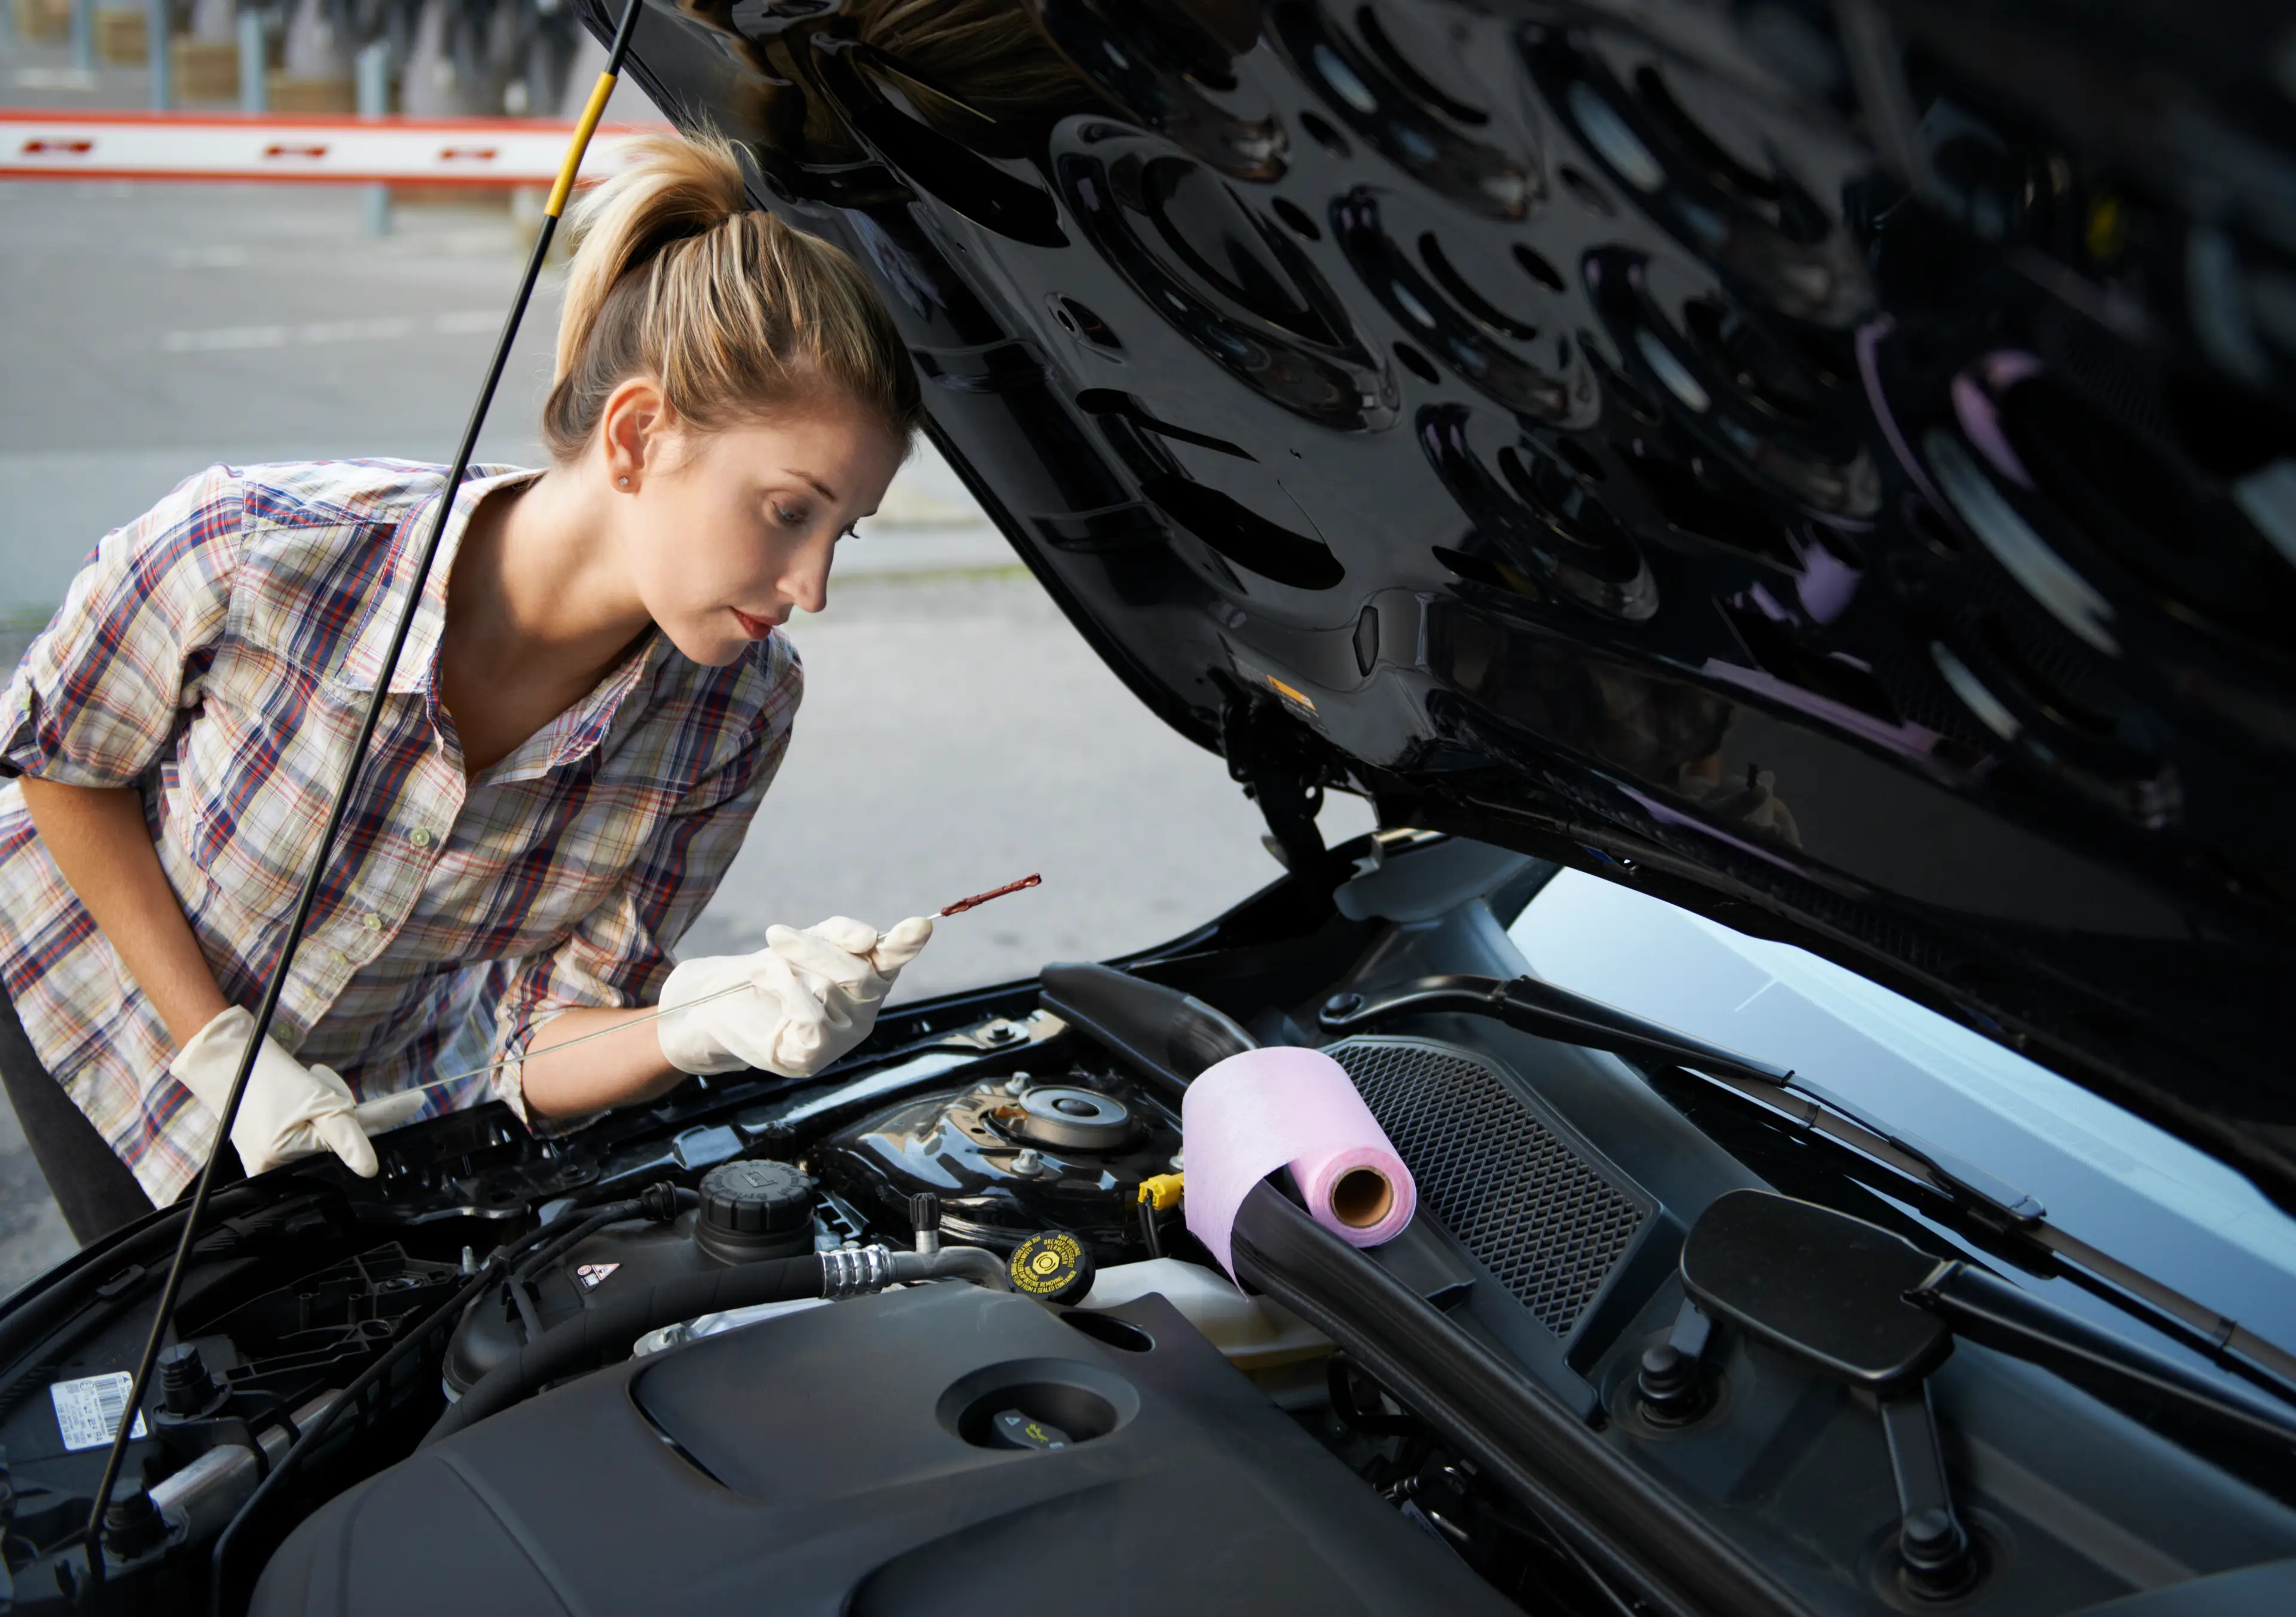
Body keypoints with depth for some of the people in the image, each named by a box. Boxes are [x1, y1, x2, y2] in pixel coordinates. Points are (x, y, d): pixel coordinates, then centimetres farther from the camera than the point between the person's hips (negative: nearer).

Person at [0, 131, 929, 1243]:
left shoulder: (735, 713, -27)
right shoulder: (256, 549, -37)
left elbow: (535, 1052, -19)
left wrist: (705, 1032, -41)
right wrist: (222, 1050, -19)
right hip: (105, 973, -2)